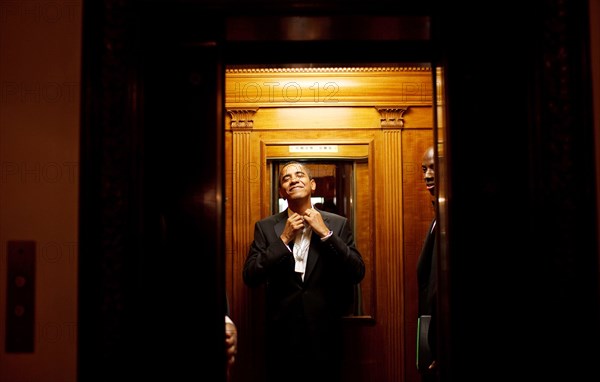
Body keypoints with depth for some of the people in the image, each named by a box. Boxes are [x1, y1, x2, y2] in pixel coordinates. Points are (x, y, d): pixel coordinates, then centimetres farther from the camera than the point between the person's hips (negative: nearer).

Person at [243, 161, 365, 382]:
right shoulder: (265, 227, 2)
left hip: (325, 333, 0)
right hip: (282, 335, 0)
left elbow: (357, 274, -6)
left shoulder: (338, 224, 0)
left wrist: (325, 233, -13)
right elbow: (250, 278, -5)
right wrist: (283, 239, -12)